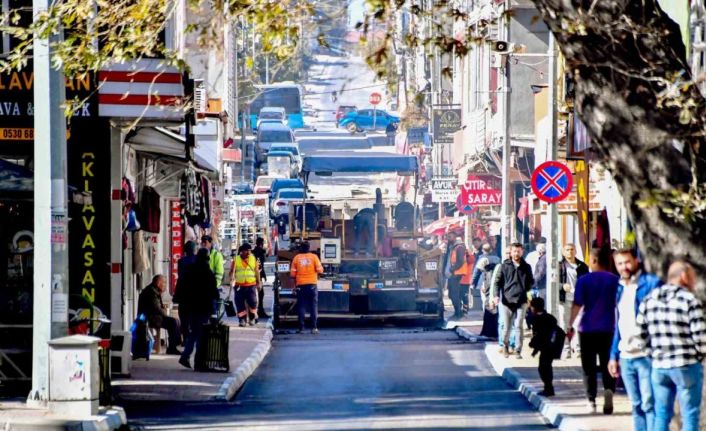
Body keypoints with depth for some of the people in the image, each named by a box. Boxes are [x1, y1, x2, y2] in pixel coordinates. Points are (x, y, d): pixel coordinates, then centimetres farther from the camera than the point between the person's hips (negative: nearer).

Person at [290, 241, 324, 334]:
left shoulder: (296, 258, 1)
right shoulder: (313, 257, -2)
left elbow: (293, 273, 2)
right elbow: (320, 270, -6)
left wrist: (295, 284, 13)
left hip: (300, 285, 1)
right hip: (312, 284, -1)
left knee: (301, 306, 4)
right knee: (313, 306, 4)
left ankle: (301, 328, 1)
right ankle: (314, 327, -2)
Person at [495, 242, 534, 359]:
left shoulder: (526, 267, 9)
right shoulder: (505, 266, 5)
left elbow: (531, 282, 17)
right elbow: (499, 281, 4)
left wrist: (526, 289, 2)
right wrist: (497, 295, -6)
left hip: (521, 301, 0)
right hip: (507, 300, 0)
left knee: (519, 326, -5)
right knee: (507, 326, 6)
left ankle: (518, 350, -1)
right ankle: (505, 346, 26)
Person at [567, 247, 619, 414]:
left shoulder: (583, 280, -5)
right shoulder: (615, 280, 1)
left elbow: (577, 305, -9)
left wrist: (570, 325, -3)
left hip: (588, 329, -2)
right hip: (608, 329, 2)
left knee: (589, 367, 7)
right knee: (607, 365, 8)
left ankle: (591, 401, 4)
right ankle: (609, 389, -18)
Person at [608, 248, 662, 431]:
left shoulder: (651, 283, -5)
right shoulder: (620, 288, 16)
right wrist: (614, 355, 18)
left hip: (646, 355, -7)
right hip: (626, 357, 7)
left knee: (649, 404, -9)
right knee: (636, 406, 10)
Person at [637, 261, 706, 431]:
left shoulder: (649, 300, 7)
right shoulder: (690, 301, -10)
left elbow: (641, 333, 8)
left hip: (659, 366, 5)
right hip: (687, 366, -5)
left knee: (661, 415, 12)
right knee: (690, 415, 2)